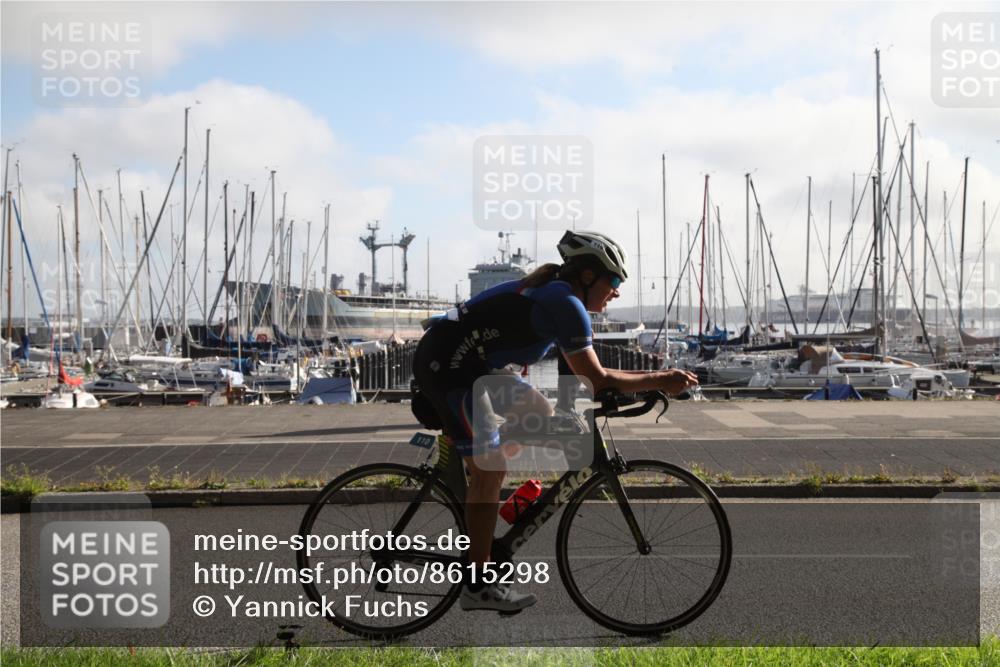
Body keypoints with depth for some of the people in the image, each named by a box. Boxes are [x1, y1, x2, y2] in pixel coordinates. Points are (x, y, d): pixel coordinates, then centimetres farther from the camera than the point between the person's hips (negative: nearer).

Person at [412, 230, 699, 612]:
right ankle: (478, 587, 3)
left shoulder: (550, 291, 14)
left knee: (540, 413, 17)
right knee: (489, 473, -6)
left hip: (469, 365, 10)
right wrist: (659, 381, -7)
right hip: (448, 369, -10)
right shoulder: (565, 303, -15)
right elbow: (596, 381, -14)